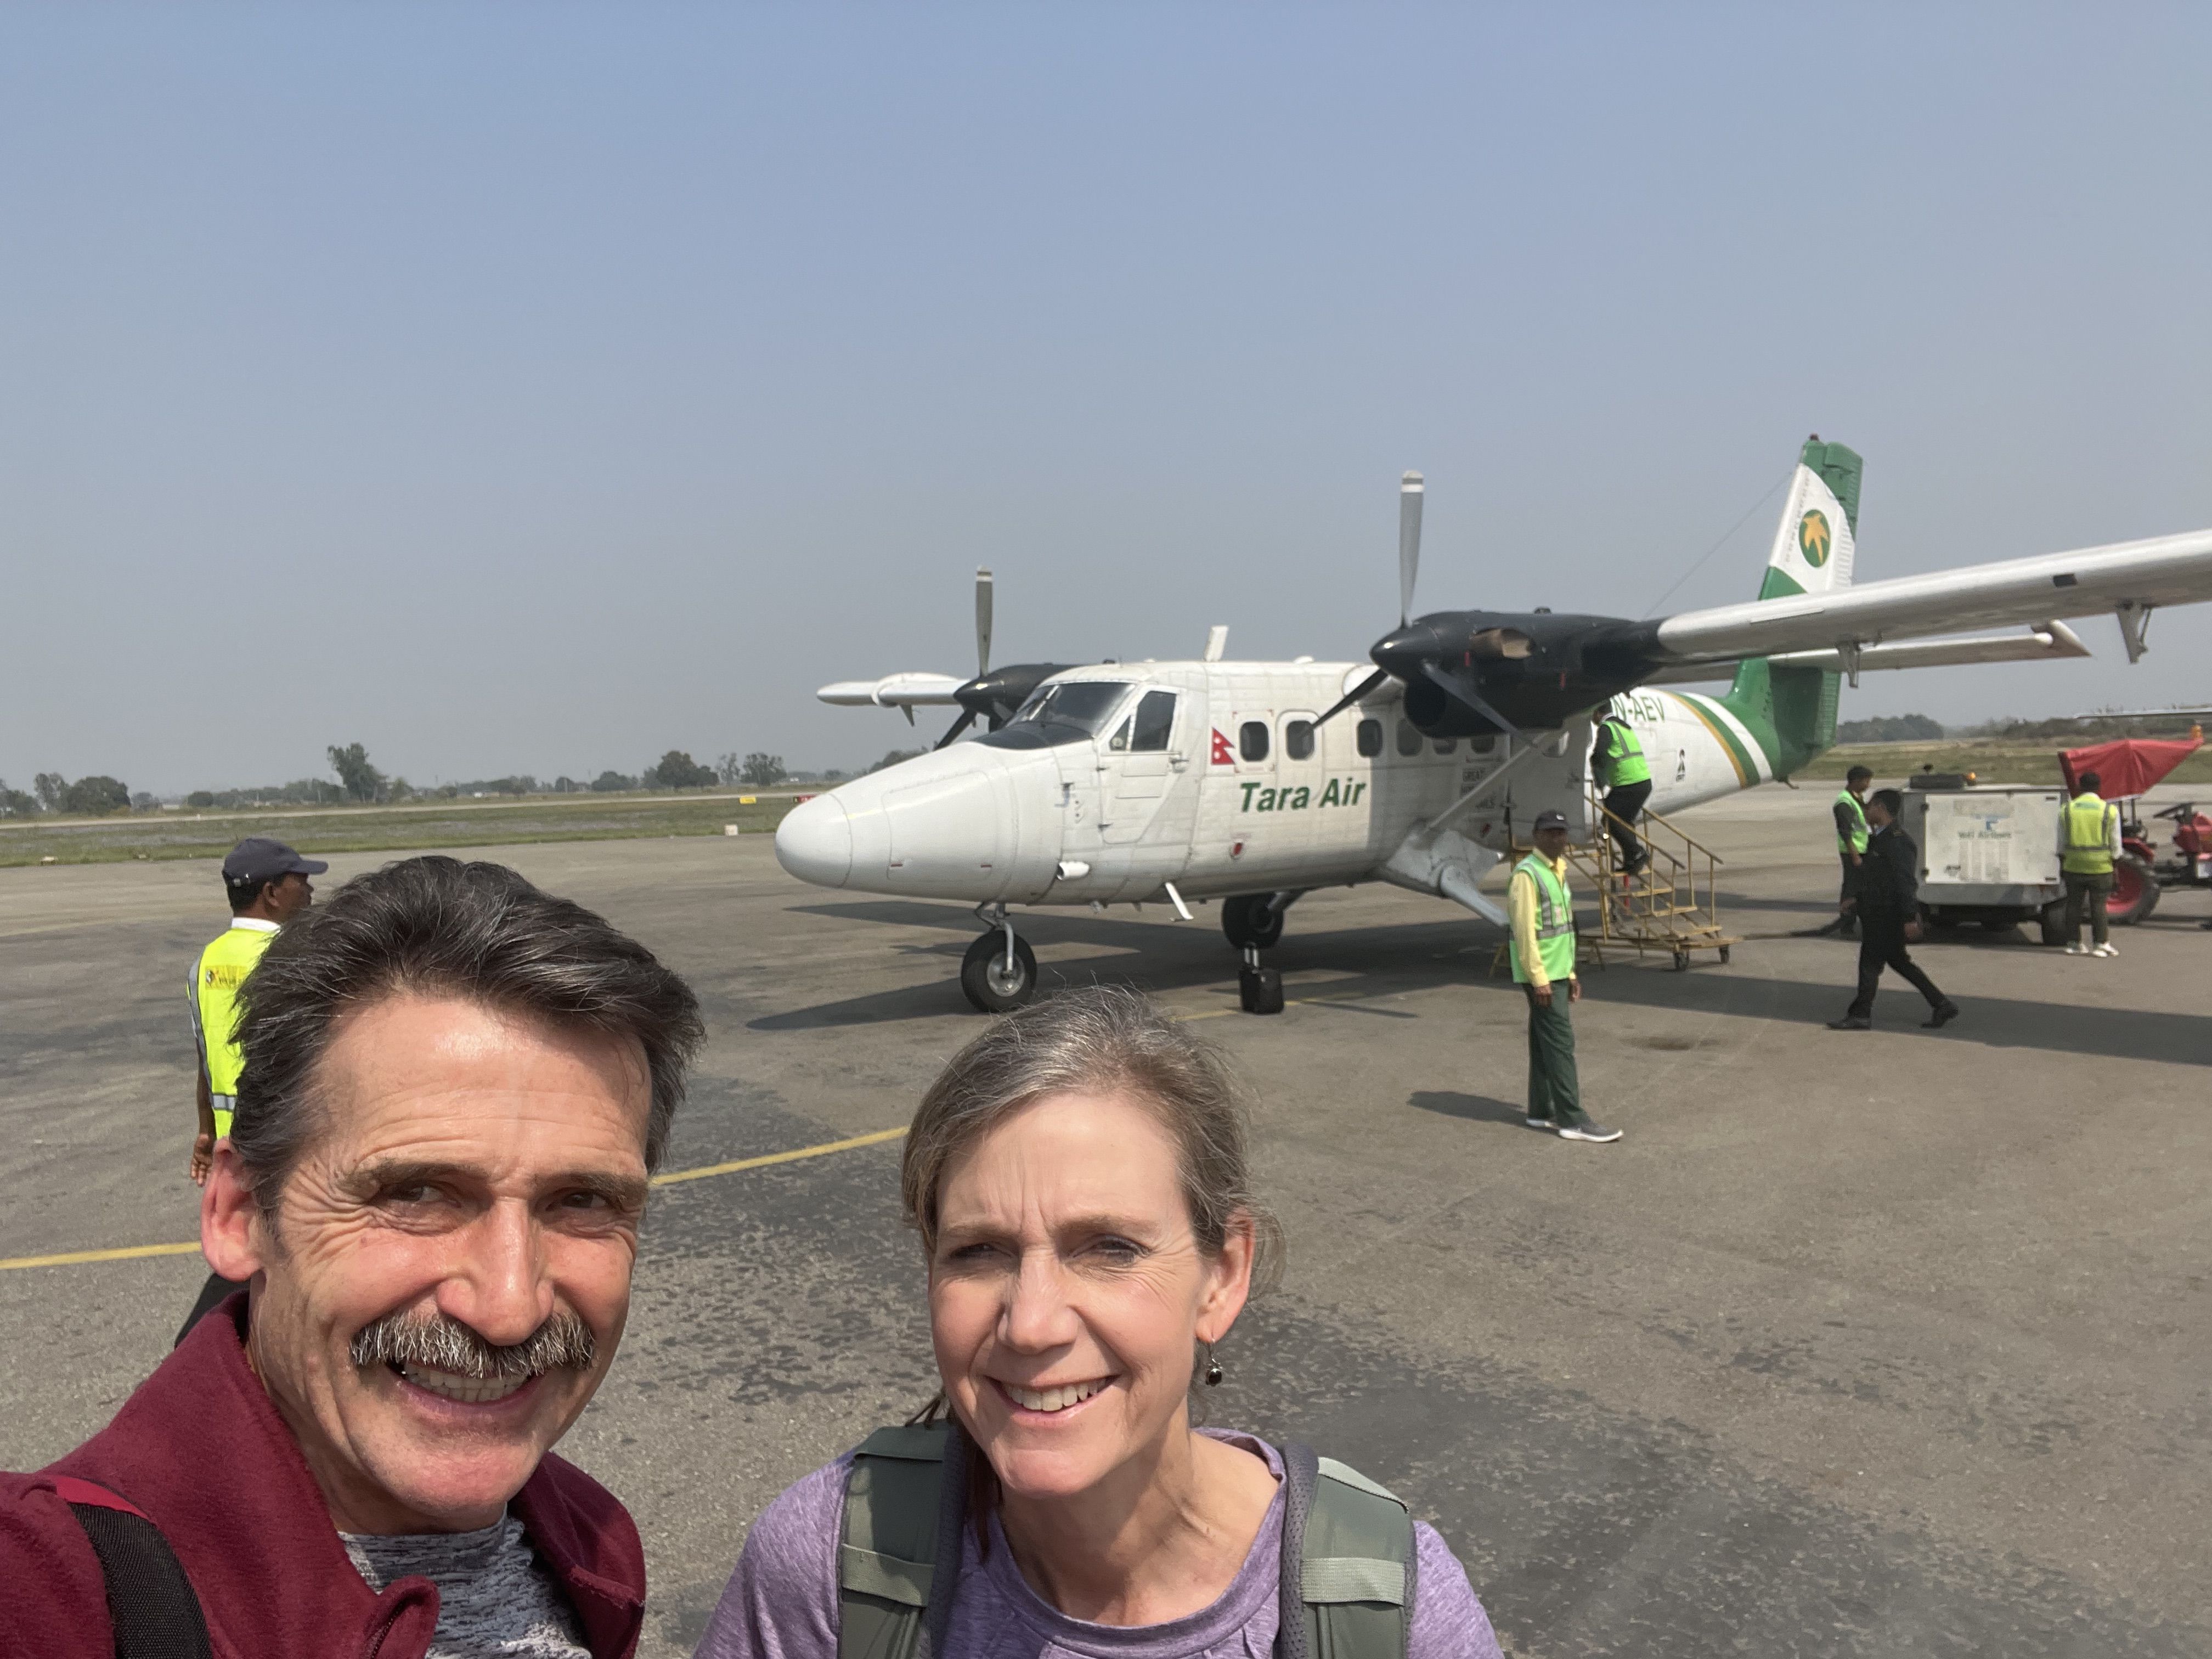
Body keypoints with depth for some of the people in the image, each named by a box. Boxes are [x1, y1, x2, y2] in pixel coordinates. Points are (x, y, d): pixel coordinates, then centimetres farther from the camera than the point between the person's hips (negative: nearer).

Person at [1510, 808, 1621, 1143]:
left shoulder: (1557, 872, 15)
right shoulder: (1527, 874, -14)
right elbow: (1525, 930, -18)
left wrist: (1570, 974, 19)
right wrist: (1539, 979, -20)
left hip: (1556, 973, 9)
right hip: (1540, 976, -9)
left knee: (1544, 1043, 12)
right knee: (1560, 1043, -8)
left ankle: (1541, 1111, 19)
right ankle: (1572, 1120, -5)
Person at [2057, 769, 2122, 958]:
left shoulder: (2066, 810, 3)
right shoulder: (2110, 810, -3)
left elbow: (2061, 843, 7)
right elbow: (2115, 845, 0)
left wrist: (2062, 866, 14)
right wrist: (2116, 867, 8)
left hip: (2073, 867, 2)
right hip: (2101, 867, -2)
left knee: (2074, 905, 8)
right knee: (2098, 906, 2)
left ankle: (2073, 944, 12)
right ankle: (2101, 944, 2)